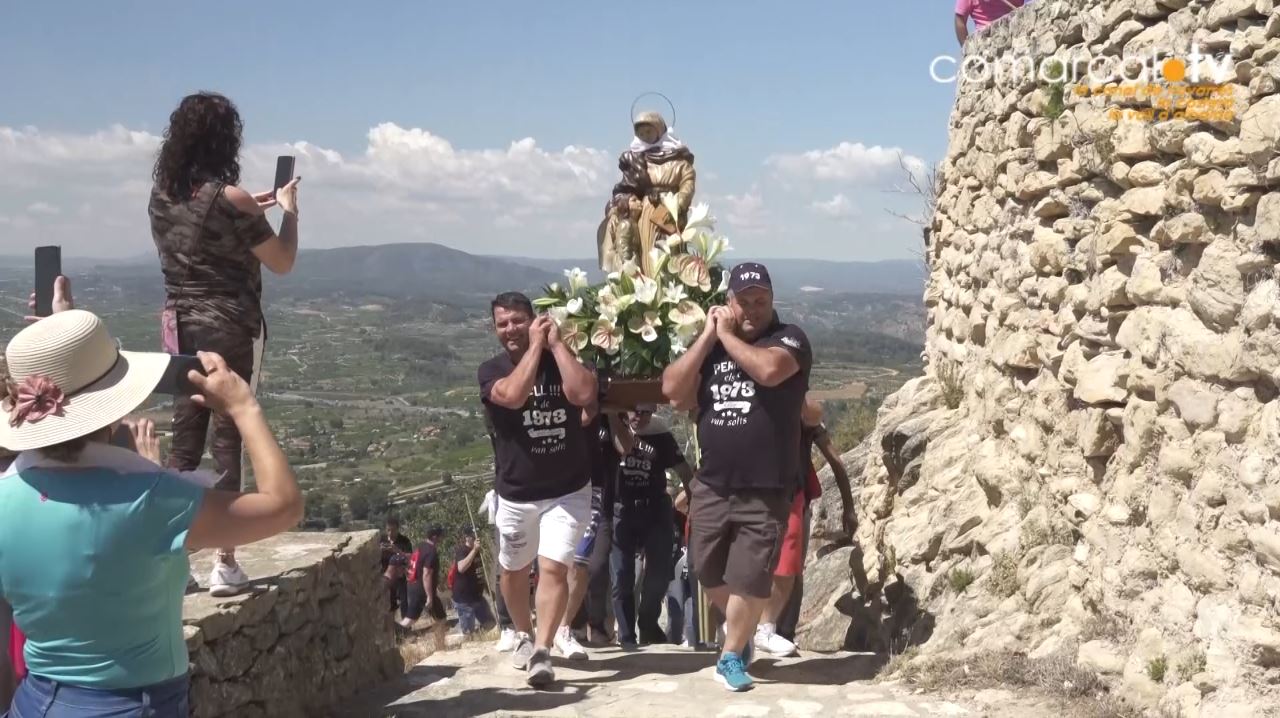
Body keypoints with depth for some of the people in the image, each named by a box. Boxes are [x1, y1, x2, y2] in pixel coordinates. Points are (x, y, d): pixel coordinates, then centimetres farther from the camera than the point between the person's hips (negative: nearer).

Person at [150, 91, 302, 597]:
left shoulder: (162, 194, 5)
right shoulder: (230, 197, -15)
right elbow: (282, 263, -7)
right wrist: (289, 211, 7)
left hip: (179, 326, 6)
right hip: (231, 329, -6)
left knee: (184, 441, 12)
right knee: (228, 441, 1)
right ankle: (224, 565, 5)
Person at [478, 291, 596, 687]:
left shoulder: (563, 359, -4)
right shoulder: (491, 370, -6)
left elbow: (584, 394, -26)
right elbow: (514, 395, -29)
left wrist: (556, 344, -21)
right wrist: (536, 346, -22)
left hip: (568, 491, -2)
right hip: (516, 494, 2)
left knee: (553, 568, -14)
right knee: (514, 571, 17)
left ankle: (541, 653, -13)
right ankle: (523, 636, 41)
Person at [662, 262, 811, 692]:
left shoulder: (789, 338, -4)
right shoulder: (710, 345, 11)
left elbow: (769, 370, -27)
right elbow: (672, 390, -3)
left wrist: (728, 335, -13)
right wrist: (708, 337, -7)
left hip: (765, 491, -5)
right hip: (711, 486, 5)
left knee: (749, 580, 0)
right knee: (707, 572, 16)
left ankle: (731, 657, 18)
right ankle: (738, 624, 42)